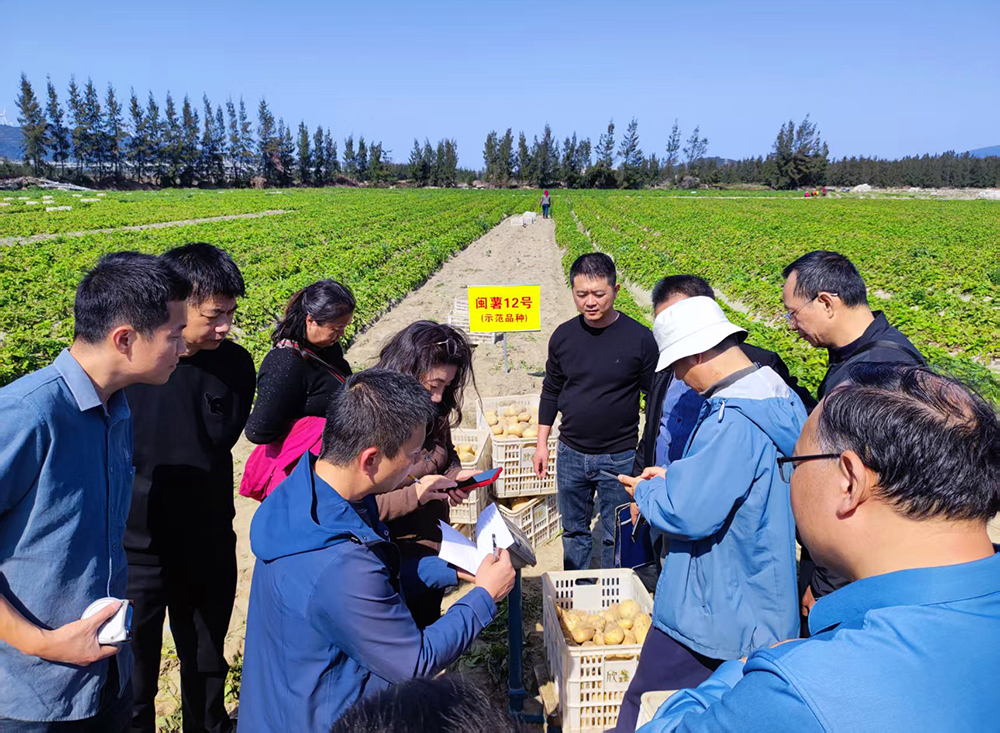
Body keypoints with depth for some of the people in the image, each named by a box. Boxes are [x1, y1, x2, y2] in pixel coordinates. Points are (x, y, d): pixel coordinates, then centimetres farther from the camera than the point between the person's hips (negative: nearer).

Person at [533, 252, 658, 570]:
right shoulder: (563, 336, -1)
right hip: (571, 455, 4)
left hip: (620, 458, -3)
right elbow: (551, 392, 11)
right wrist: (542, 442, 10)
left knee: (616, 538, 9)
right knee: (574, 531, 17)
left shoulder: (639, 338, -11)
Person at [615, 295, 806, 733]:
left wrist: (646, 493, -10)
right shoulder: (781, 398, 5)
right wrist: (677, 476, 9)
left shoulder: (732, 421, -27)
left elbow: (687, 513, -29)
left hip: (711, 616, -10)